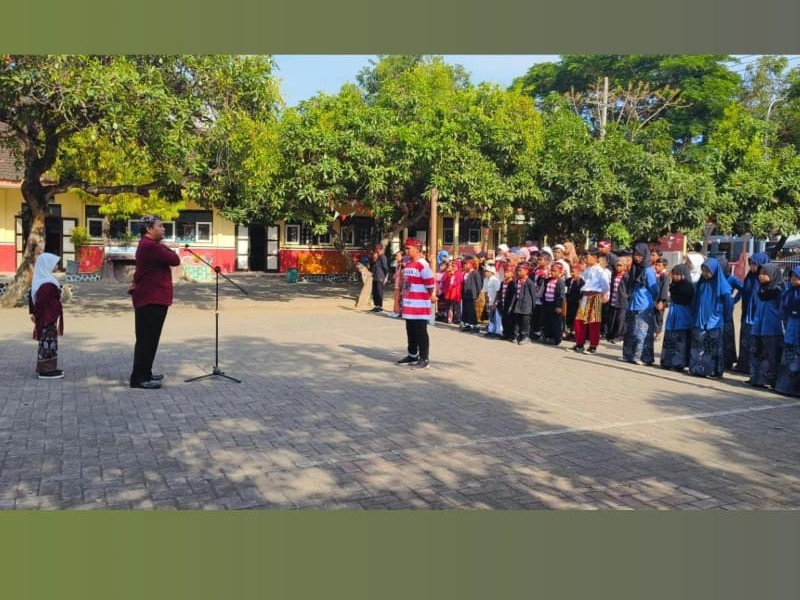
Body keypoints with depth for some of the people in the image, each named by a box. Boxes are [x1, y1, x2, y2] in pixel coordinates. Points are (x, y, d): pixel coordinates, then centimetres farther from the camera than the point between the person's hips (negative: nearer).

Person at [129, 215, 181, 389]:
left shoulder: (149, 245, 17)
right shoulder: (150, 246, -18)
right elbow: (175, 260, -16)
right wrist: (167, 248, -2)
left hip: (152, 297, 11)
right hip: (151, 299, -11)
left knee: (149, 338, 16)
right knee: (146, 339, -7)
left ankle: (145, 372, 25)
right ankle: (138, 378, -2)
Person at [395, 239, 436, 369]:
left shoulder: (422, 264, -16)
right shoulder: (408, 264, 14)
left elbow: (430, 284, -17)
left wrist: (429, 298, -4)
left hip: (420, 306, -9)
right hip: (409, 305, 9)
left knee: (421, 333, -3)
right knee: (410, 332, 16)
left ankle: (424, 359, 3)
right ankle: (412, 355, 28)